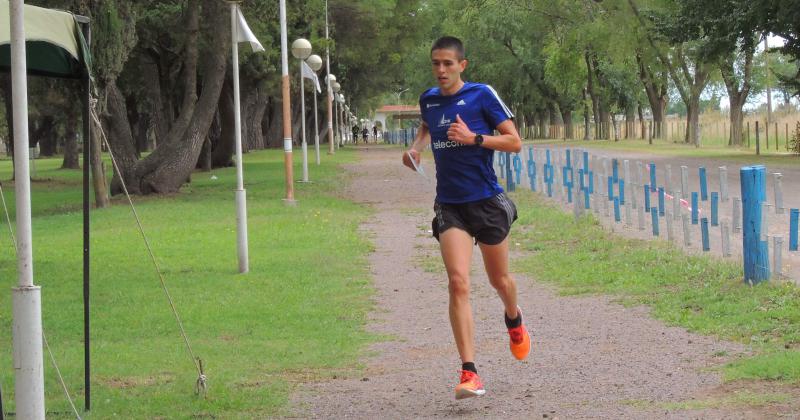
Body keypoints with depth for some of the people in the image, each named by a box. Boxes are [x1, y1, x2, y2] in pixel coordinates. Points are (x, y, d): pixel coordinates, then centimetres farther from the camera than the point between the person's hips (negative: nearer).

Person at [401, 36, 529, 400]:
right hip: (450, 206, 2)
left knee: (499, 280, 15)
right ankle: (469, 373, -20)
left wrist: (474, 138, -21)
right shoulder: (428, 100, 6)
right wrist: (416, 147, 11)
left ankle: (514, 320, 53)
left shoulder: (482, 95, -9)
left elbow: (514, 142, -9)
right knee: (458, 282, -16)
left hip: (487, 202, -2)